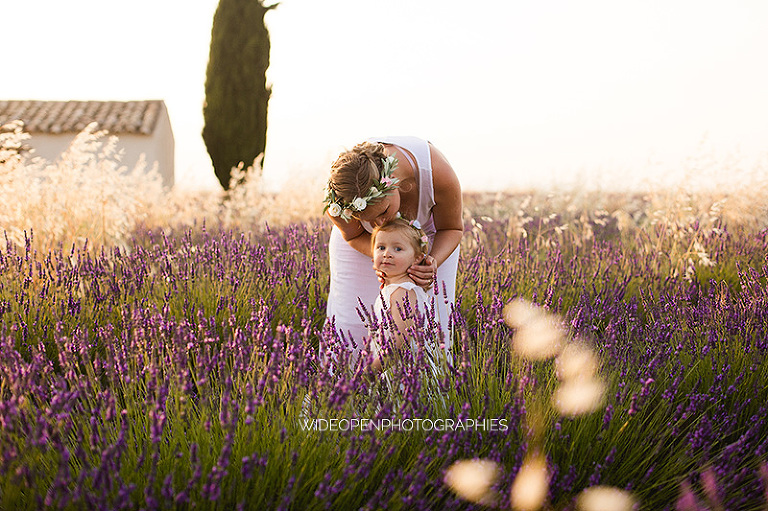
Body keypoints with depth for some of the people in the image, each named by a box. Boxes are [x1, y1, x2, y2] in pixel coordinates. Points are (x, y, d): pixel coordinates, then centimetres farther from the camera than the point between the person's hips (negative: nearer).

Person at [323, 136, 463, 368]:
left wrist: (433, 262, -37)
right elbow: (354, 236, -12)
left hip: (427, 231, 0)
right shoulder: (338, 200, -37)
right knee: (353, 322, -5)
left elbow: (452, 229, -18)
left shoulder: (438, 174, -40)